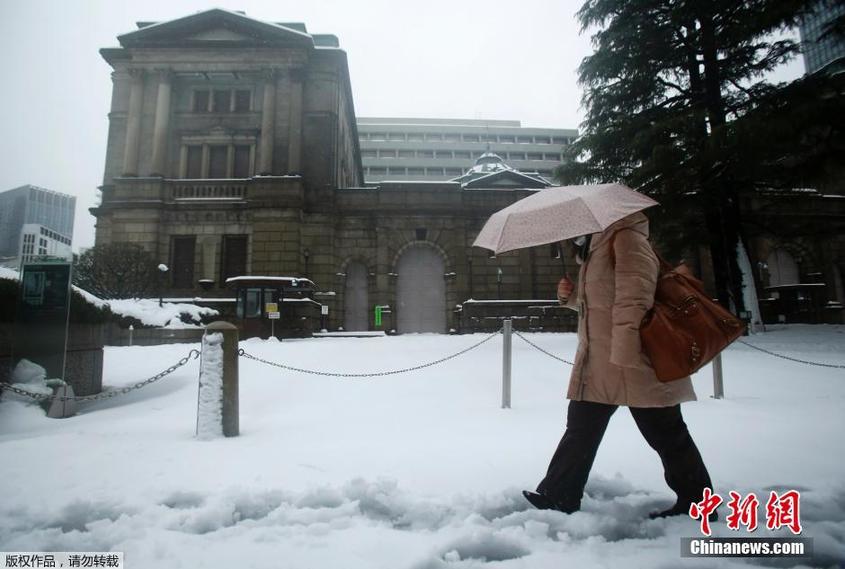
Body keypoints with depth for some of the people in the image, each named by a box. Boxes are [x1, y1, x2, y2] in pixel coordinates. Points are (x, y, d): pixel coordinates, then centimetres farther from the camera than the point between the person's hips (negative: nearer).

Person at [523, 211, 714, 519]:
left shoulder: (626, 239, -10)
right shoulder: (596, 247, 19)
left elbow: (633, 299, -23)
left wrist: (624, 353, -28)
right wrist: (572, 297, 9)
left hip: (632, 362, -10)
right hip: (600, 364, 10)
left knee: (665, 434, 4)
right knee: (580, 428, 13)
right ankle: (558, 497, 23)